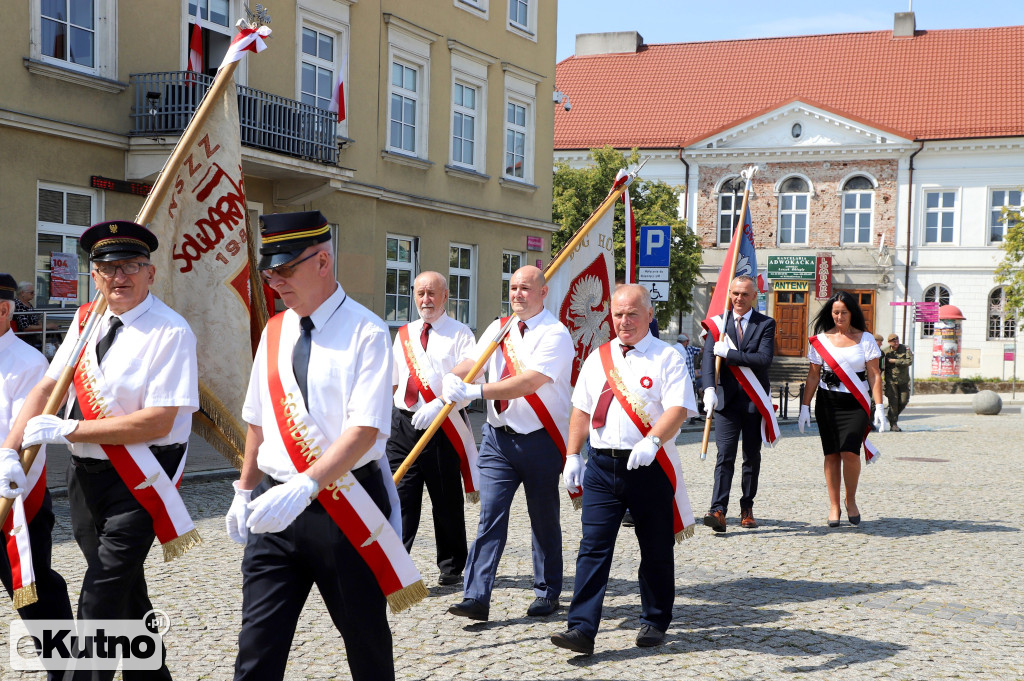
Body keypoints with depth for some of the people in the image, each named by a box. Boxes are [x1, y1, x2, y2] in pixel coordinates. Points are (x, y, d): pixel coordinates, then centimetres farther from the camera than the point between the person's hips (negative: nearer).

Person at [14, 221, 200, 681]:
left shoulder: (170, 332, -15)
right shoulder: (87, 320, 7)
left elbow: (157, 422, -22)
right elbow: (47, 386, 9)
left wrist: (68, 430, -19)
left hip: (137, 482, -7)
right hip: (85, 472, 7)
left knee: (98, 607, -10)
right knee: (125, 593, 19)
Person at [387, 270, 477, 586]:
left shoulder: (460, 334, -2)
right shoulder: (404, 334, 15)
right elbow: (390, 382, 20)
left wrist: (438, 405, -27)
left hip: (442, 428, -4)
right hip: (403, 424, 4)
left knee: (447, 501, 6)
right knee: (400, 497, -1)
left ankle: (451, 568, 19)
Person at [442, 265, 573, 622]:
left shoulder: (555, 334, -10)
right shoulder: (499, 328, 11)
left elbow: (529, 381, -23)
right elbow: (470, 364, 1)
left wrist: (477, 391, -30)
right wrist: (451, 383, -23)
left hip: (539, 441, -4)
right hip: (498, 437, 4)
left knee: (544, 521, 8)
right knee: (490, 517, -2)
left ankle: (547, 593, 23)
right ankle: (476, 597, -4)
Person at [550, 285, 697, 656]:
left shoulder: (667, 358, -2)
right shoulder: (597, 359, 13)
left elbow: (678, 408, -13)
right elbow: (581, 410, 16)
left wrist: (652, 440, -29)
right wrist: (572, 455, 8)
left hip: (649, 466, -3)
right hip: (601, 464, 3)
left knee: (656, 549, 8)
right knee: (593, 546, -4)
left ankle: (654, 622, 25)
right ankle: (582, 629, -5)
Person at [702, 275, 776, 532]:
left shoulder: (766, 324, 1)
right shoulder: (719, 323, 6)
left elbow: (764, 359, -13)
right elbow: (708, 357, -4)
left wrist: (729, 353, -16)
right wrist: (709, 388, -20)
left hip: (755, 400, 0)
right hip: (726, 398, 0)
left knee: (752, 457, 9)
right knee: (725, 455, -9)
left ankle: (747, 508, 20)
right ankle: (718, 510, -15)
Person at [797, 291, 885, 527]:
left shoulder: (865, 339, 4)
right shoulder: (821, 340, 7)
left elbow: (874, 375, 2)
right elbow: (813, 376, 9)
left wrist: (879, 406, -5)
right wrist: (805, 407, 4)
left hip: (856, 404, -2)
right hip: (827, 403, 2)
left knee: (850, 452, -14)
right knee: (831, 454, 1)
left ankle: (851, 500, 8)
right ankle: (833, 506, 9)